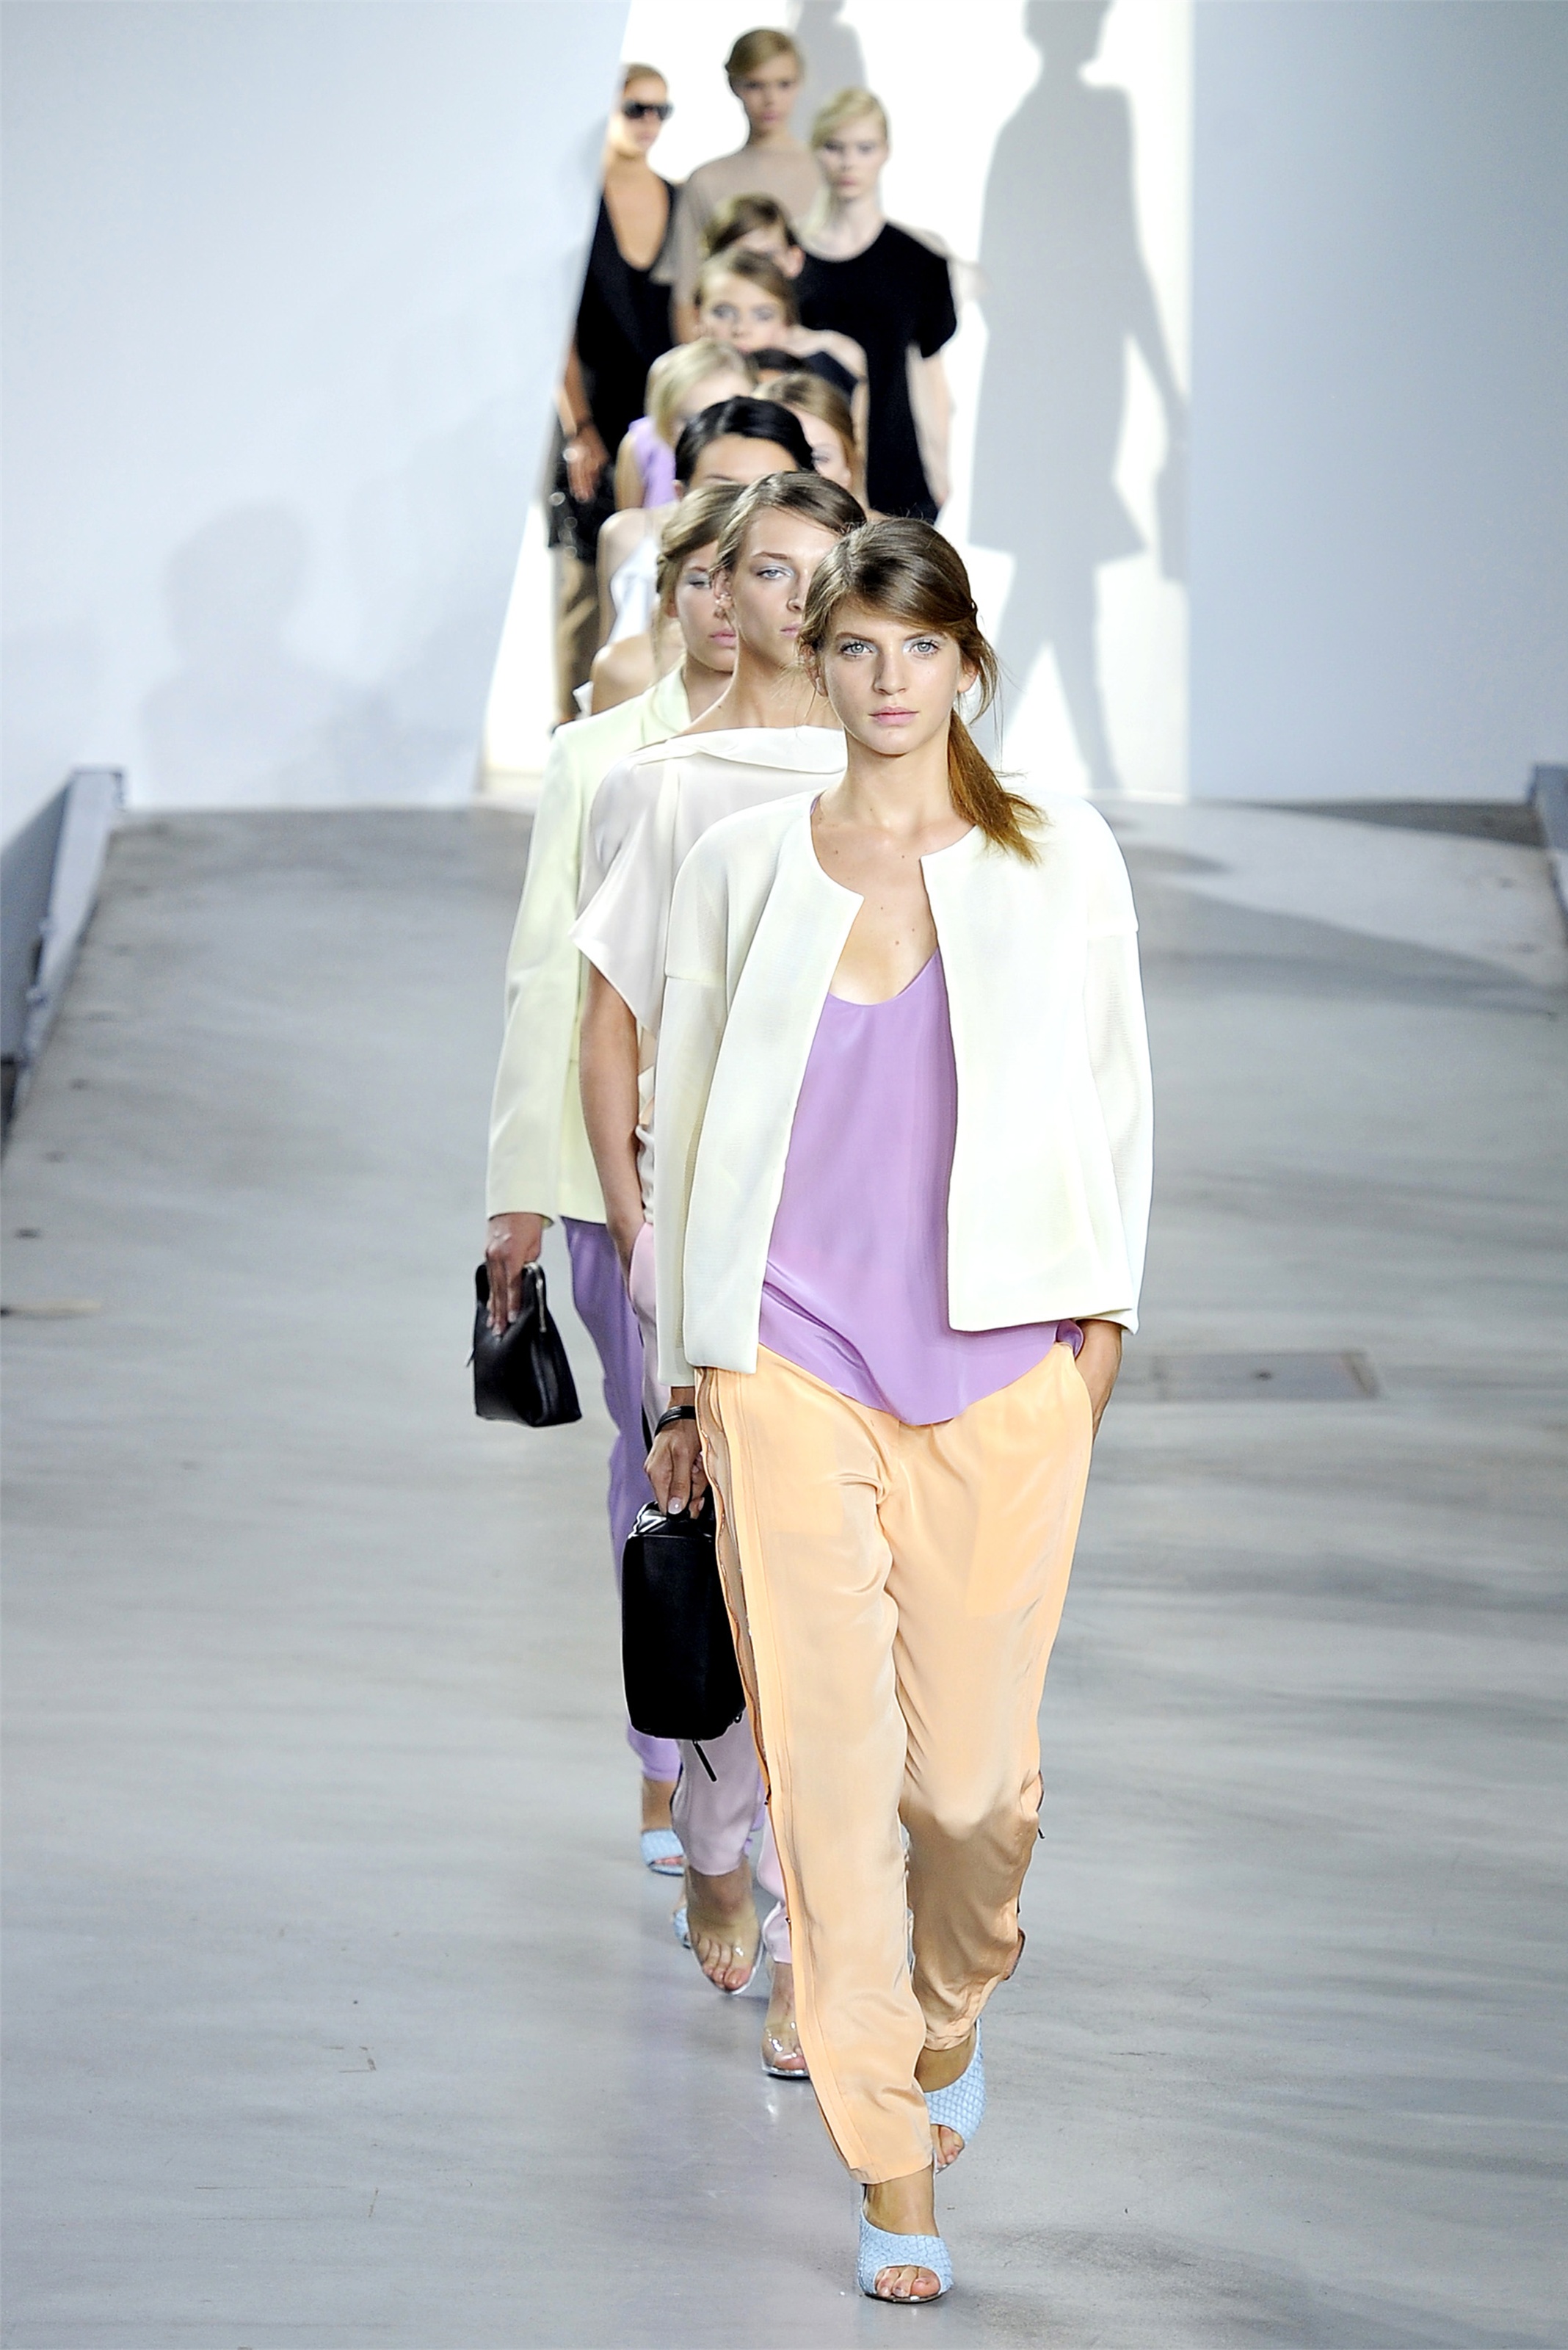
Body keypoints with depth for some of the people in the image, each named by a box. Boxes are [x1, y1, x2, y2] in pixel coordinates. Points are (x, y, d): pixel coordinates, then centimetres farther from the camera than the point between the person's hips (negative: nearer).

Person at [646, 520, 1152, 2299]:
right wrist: (692, 1374, 9)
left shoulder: (1062, 864, 7)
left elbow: (1113, 1112, 11)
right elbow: (685, 1121, 11)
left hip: (1002, 1369, 0)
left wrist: (1101, 1339, 5)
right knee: (830, 1765, -6)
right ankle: (892, 2173, 0)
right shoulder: (740, 868, 7)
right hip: (790, 1365, 0)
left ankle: (950, 2017, 34)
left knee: (976, 1771, 1)